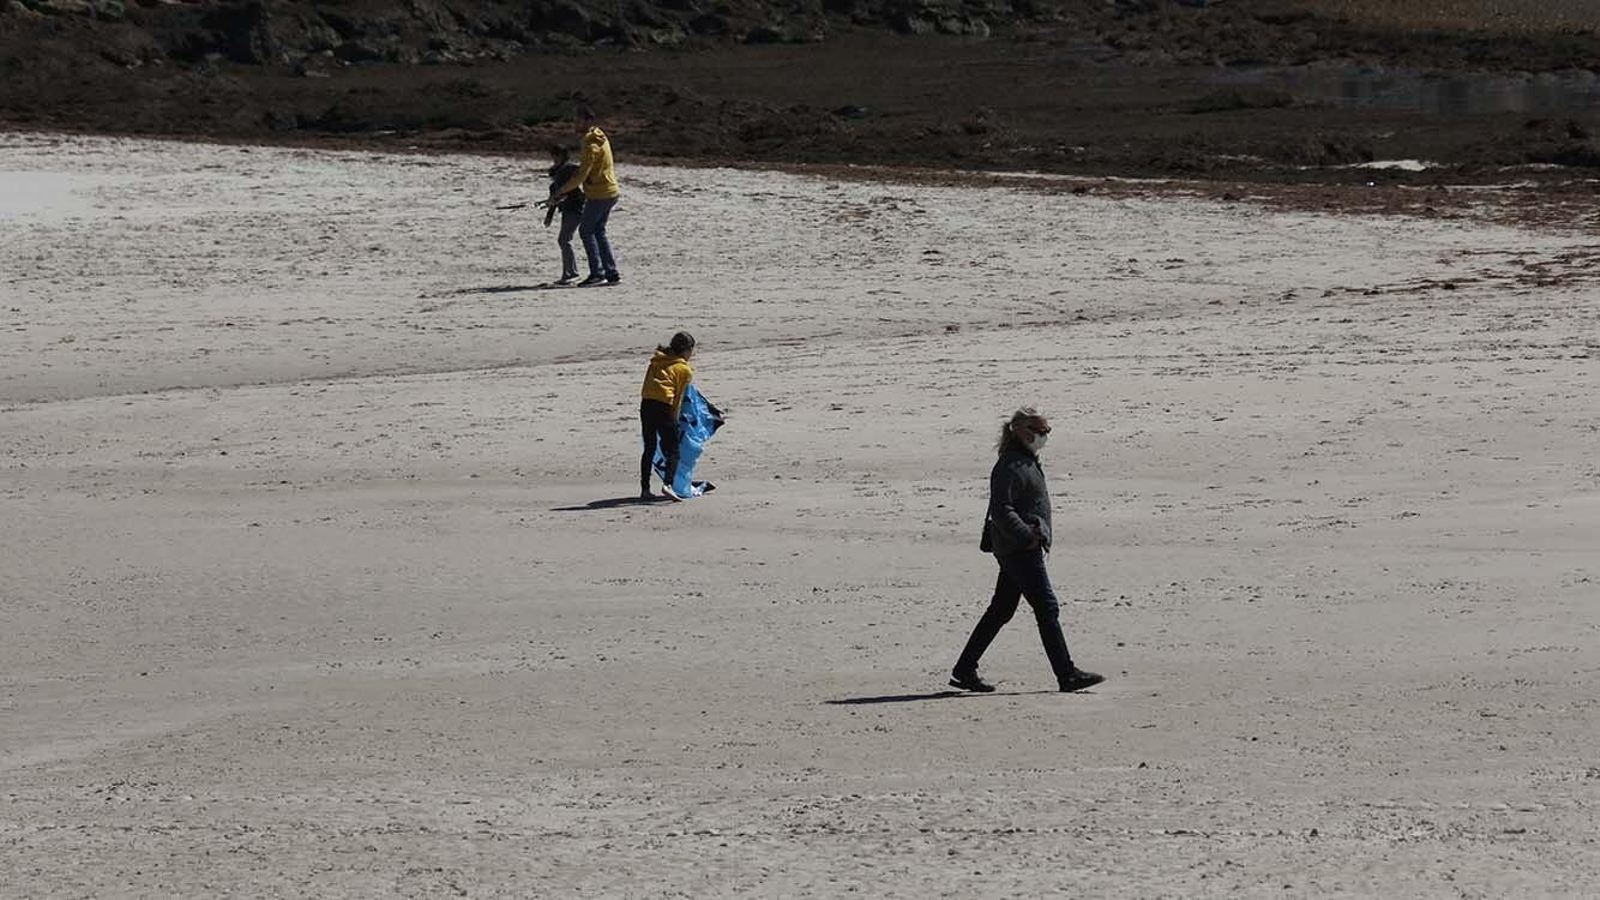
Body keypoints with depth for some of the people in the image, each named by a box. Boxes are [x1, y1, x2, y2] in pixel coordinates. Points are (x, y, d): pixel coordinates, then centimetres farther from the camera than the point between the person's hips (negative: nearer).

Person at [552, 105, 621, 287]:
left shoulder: (592, 144, -19)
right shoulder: (599, 138, 12)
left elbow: (582, 174, -22)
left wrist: (562, 190, -16)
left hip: (599, 194, -10)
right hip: (609, 192, 10)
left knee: (586, 231, -3)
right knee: (598, 231, 14)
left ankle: (597, 273, -5)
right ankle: (611, 274, 12)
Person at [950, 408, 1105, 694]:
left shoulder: (1027, 461, 16)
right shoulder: (1010, 467, -16)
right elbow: (1002, 511, -22)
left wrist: (1037, 535, 20)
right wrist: (1028, 536, -23)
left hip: (1020, 549, 11)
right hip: (1019, 550, -11)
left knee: (1000, 611, 12)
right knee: (1047, 609, -7)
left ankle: (964, 671, 16)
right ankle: (1067, 675, -3)